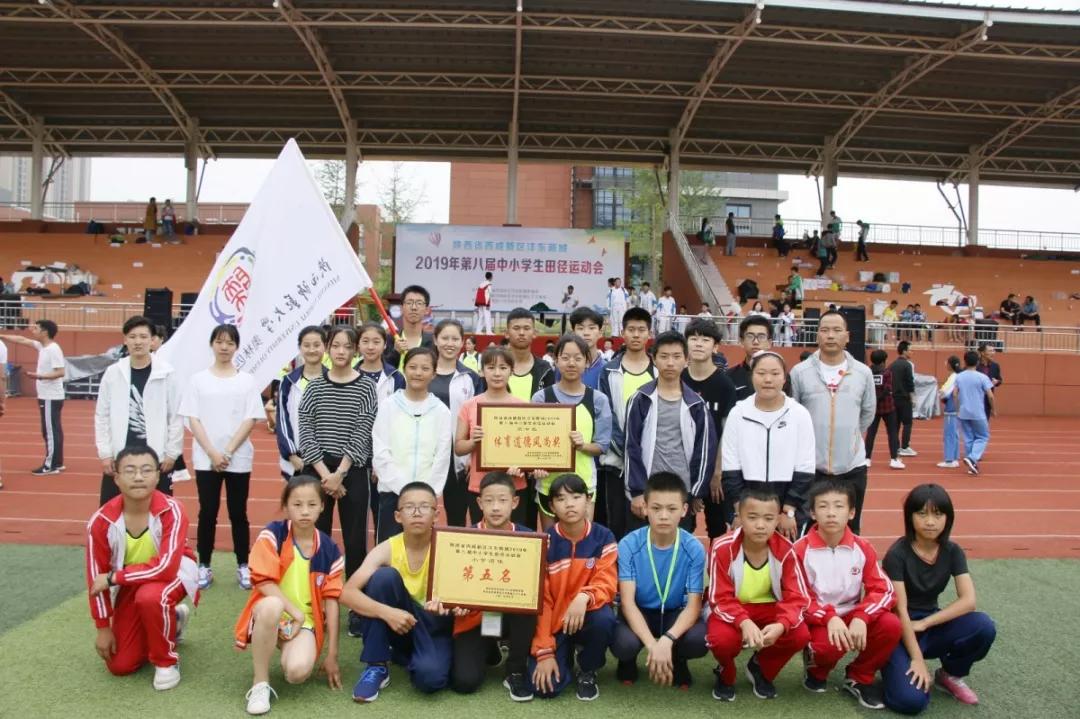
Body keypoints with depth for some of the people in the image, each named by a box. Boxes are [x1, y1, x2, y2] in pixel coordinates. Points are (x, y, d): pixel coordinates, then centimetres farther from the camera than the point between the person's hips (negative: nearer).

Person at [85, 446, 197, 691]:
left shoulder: (171, 510, -30)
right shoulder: (101, 520, -21)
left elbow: (165, 567, -35)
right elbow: (96, 578, -10)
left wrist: (112, 578, -29)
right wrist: (103, 628, -7)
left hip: (173, 572, -4)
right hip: (128, 583, 4)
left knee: (150, 596, -39)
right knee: (120, 666, 2)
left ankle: (167, 661, -12)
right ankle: (172, 621, 29)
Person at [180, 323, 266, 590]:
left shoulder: (246, 380, 3)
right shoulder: (198, 379, 4)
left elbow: (250, 420, -2)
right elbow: (192, 419, 0)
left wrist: (228, 451, -11)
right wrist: (212, 453, -10)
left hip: (239, 458, 0)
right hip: (206, 459, 0)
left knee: (238, 513, 5)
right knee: (207, 513, 5)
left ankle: (243, 566, 15)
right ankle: (204, 566, 16)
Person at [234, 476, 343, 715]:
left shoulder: (330, 551, -3)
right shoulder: (272, 535, -11)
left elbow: (331, 600, -1)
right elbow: (263, 582, -15)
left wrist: (332, 654, -1)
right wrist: (295, 612, -20)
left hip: (306, 621, 2)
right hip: (272, 611, -1)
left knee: (297, 671, -29)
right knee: (272, 606, -39)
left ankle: (291, 650, 12)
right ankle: (260, 684, -20)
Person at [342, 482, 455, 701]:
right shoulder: (387, 549, -14)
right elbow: (347, 593, -23)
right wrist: (386, 612, -39)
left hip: (434, 626, -1)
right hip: (395, 621, 1)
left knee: (430, 676, -32)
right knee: (384, 575, -26)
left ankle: (405, 654, 7)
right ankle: (377, 666, -14)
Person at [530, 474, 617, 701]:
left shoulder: (603, 537, -10)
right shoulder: (544, 543, -11)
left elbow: (607, 584, -14)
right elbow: (540, 600, -11)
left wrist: (584, 597, -38)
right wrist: (544, 652, -16)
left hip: (587, 616, 0)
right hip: (554, 622, 0)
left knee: (604, 619, -35)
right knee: (545, 687, -19)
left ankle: (587, 671, -2)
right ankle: (565, 655, 17)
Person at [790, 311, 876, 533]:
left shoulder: (863, 373, 1)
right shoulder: (799, 372, -6)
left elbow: (868, 412, 14)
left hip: (852, 466, 2)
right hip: (810, 466, -2)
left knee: (850, 531, 14)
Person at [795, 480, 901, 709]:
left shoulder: (863, 548, -4)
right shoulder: (801, 550, -13)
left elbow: (884, 591, -9)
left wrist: (861, 618, -26)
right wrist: (830, 618, -29)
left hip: (852, 616, 4)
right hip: (817, 620, -3)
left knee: (891, 625, -24)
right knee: (828, 644, -36)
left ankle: (858, 678, 3)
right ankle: (816, 670, 6)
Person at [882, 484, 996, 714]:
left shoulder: (952, 551, -4)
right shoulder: (897, 553, -19)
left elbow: (968, 600, -13)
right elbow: (900, 610, -19)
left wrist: (924, 624, -19)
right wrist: (917, 659, -20)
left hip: (931, 625, 5)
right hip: (899, 631, -5)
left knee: (983, 627, -24)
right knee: (911, 700, -26)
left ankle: (951, 675, 3)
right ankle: (893, 665, 8)